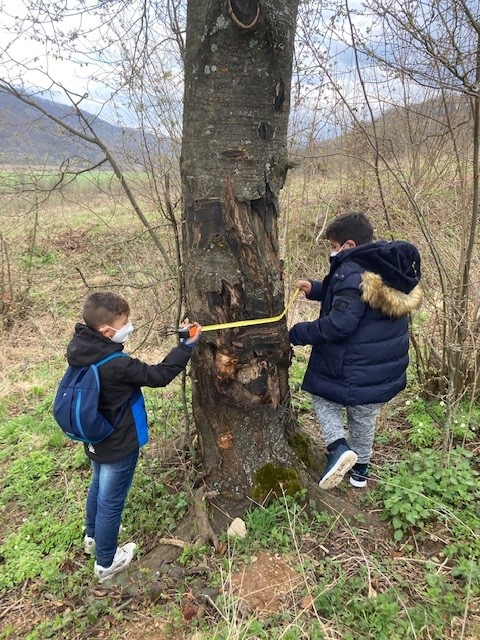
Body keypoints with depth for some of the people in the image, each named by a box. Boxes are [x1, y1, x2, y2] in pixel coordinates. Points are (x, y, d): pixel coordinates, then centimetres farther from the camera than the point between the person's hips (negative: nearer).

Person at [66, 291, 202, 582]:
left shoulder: (79, 347, -12)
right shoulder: (116, 365, -34)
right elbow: (159, 375, -24)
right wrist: (187, 346, -17)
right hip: (119, 445, -8)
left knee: (98, 486, 30)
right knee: (111, 500, 11)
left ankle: (93, 536, 54)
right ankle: (106, 562, 33)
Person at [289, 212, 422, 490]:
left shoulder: (353, 273, -24)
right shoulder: (389, 267, 5)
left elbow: (339, 324, -31)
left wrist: (297, 334, -20)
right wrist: (316, 289, 10)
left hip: (352, 370, -8)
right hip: (387, 367, 8)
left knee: (323, 398, 19)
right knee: (365, 417, 25)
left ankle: (338, 446, 0)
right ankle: (361, 467, 40)